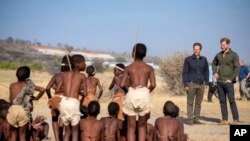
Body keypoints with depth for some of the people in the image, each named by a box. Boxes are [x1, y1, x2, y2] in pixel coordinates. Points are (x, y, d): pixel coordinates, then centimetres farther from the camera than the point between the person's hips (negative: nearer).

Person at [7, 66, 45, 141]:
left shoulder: (12, 85, 13)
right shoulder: (29, 85, 11)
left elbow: (11, 100, 12)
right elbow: (42, 90, 3)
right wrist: (36, 98, 17)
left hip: (13, 109, 1)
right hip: (24, 111, -1)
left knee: (13, 133, 14)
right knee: (22, 135, 10)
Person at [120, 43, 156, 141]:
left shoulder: (129, 68, 5)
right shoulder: (149, 68, 7)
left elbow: (122, 85, -3)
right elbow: (153, 85, -3)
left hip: (132, 95, -1)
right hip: (144, 94, 1)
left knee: (131, 127, 7)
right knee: (142, 126, 15)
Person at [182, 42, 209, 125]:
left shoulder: (204, 59, 11)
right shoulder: (188, 59, 2)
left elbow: (206, 72, 17)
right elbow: (185, 73, 1)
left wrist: (206, 82, 6)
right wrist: (185, 85, -6)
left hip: (201, 84, 3)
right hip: (191, 84, -3)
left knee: (198, 103, 5)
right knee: (190, 102, -2)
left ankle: (196, 119, 10)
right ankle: (190, 119, 0)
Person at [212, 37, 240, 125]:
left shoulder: (234, 55, -3)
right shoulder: (218, 55, 10)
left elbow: (237, 68, -7)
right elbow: (214, 63, 28)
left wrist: (231, 79, -13)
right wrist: (215, 72, 11)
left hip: (228, 82, -5)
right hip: (219, 82, 5)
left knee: (232, 101, -7)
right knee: (222, 101, 6)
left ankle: (236, 120, -4)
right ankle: (224, 120, 11)